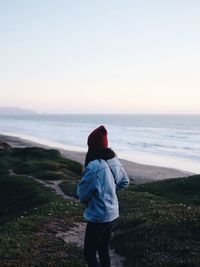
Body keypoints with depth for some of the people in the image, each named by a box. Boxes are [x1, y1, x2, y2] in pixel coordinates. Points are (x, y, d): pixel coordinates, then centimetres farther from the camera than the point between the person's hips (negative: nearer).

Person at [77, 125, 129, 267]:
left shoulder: (94, 166, -25)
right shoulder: (114, 161, -1)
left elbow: (82, 193, -15)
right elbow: (125, 182, 15)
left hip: (98, 217, -8)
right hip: (112, 213, 8)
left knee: (89, 253, 4)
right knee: (104, 250, 21)